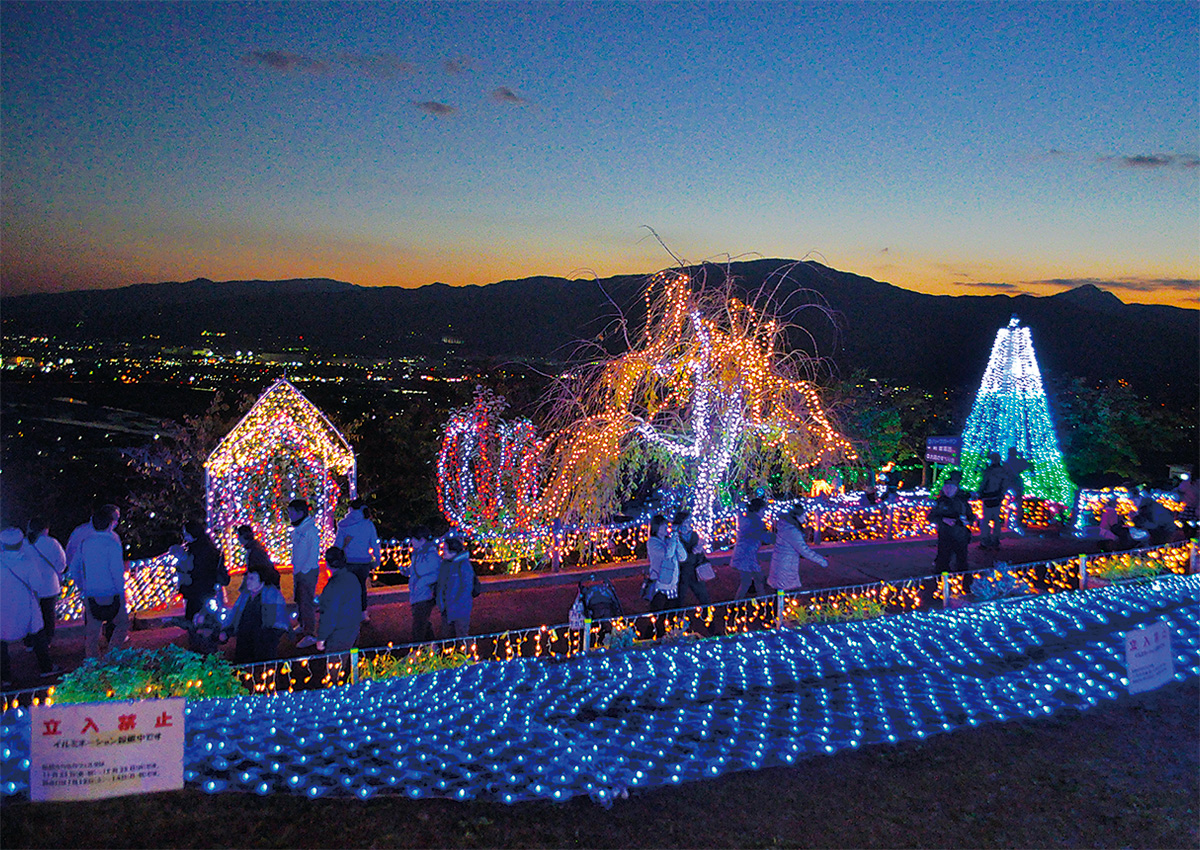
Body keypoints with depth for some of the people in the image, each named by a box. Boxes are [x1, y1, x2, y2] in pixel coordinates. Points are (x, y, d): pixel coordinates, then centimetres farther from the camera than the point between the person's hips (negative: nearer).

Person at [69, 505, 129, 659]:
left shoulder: (85, 542, 4)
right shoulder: (112, 542, -14)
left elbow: (74, 568, 12)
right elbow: (117, 571, -17)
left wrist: (82, 588, 23)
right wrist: (121, 591, -6)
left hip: (90, 596, 5)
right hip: (110, 594, -5)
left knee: (92, 632, 14)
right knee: (122, 623, 14)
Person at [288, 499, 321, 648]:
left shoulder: (310, 529, -19)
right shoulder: (296, 529, 9)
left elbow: (314, 553, -20)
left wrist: (303, 570, -19)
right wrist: (295, 568, 13)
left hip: (308, 572, -9)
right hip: (298, 571, 9)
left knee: (306, 602, -8)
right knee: (299, 599, 19)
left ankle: (310, 634, -4)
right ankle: (303, 626, 35)